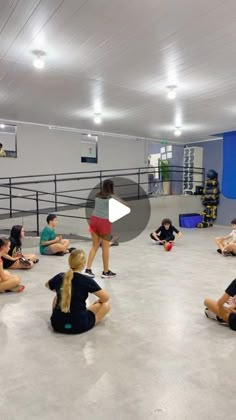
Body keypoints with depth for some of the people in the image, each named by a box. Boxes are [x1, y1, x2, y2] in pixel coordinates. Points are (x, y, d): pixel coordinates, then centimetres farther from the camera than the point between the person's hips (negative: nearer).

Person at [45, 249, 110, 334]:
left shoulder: (59, 277, 1)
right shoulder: (86, 280, -11)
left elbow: (47, 285, 24)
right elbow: (105, 298, -3)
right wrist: (98, 302, 19)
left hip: (57, 324, 5)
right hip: (79, 326, -4)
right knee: (106, 305, 14)